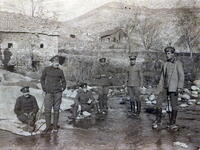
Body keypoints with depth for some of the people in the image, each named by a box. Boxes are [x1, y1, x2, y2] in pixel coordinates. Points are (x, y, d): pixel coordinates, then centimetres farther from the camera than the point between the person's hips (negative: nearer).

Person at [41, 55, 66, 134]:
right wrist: (44, 88, 2)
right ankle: (48, 127, 8)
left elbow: (63, 81, 14)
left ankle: (55, 127, 15)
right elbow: (42, 79, 10)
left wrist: (63, 88, 2)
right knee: (47, 110, -3)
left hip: (58, 92, 0)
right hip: (49, 93, 0)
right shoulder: (46, 69, 1)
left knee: (56, 109, 5)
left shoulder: (60, 71, 3)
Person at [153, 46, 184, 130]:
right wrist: (159, 89, 13)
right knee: (158, 103, 0)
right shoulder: (165, 64, 15)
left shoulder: (178, 63, -1)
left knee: (174, 106, -1)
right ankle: (158, 122, 13)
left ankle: (172, 124, 10)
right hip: (165, 87, 5)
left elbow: (181, 75, -10)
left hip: (173, 88, -5)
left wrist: (180, 87, -22)